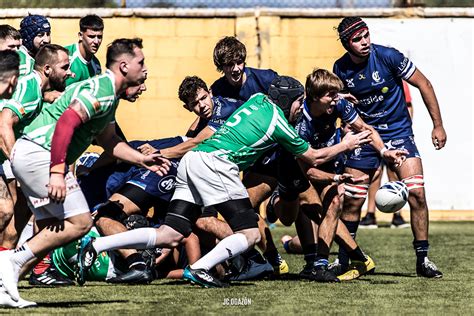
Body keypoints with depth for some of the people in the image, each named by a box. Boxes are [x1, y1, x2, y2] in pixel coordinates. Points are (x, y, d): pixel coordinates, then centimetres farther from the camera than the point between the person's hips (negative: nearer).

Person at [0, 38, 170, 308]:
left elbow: (109, 141, 32)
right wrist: (57, 172, -31)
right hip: (39, 153, -10)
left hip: (30, 156, 10)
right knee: (80, 222, -12)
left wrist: (142, 159, 24)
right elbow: (66, 123, -27)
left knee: (53, 231, 9)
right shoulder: (101, 90, -14)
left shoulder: (109, 95, 19)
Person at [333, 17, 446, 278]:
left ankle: (422, 259, -4)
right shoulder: (340, 69, -6)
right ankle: (345, 258, 17)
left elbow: (424, 84, -6)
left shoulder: (388, 57, -16)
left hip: (398, 132, -2)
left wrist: (438, 125, -5)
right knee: (352, 201, -1)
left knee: (417, 193, -14)